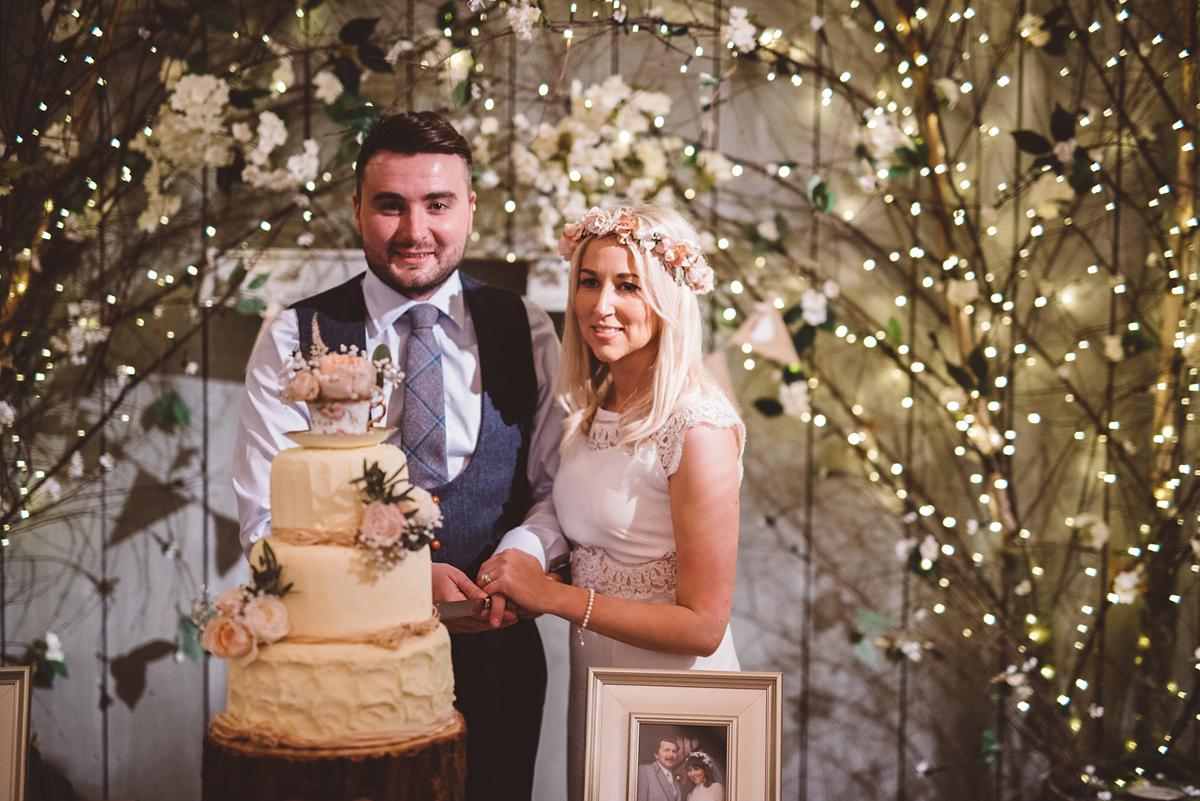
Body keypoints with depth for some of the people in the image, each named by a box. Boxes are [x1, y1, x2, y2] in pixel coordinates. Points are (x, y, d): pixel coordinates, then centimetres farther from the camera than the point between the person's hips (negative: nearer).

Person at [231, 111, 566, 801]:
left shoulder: (526, 332, 3)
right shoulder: (295, 340, -4)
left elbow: (561, 487, 5)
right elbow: (267, 523, -8)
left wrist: (523, 551, -18)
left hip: (494, 650, 2)